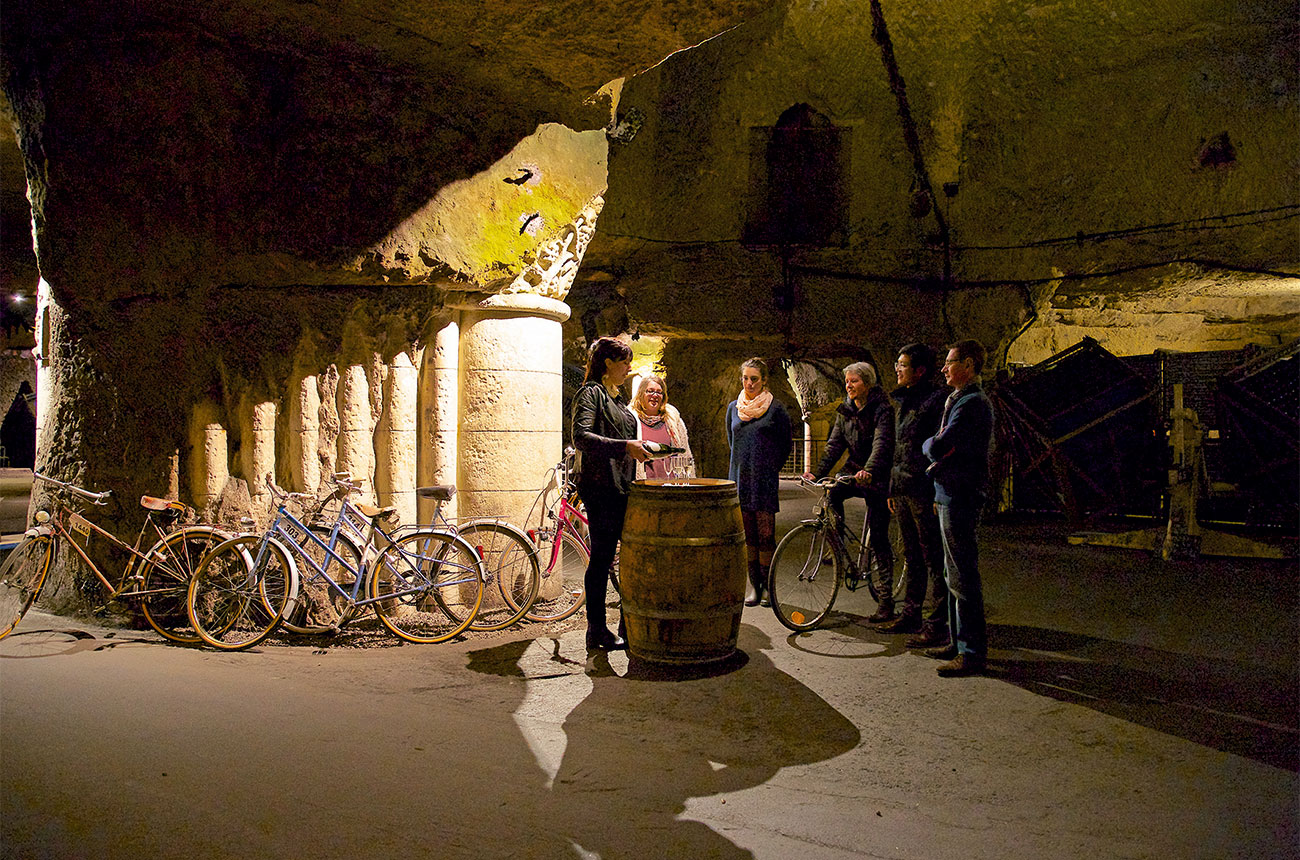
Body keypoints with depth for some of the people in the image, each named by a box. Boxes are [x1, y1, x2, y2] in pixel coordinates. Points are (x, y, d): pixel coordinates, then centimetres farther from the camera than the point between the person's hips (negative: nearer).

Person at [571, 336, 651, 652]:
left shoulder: (616, 397, 20)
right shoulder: (590, 392, -8)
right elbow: (581, 437, -22)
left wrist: (638, 448, 14)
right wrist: (625, 446, -28)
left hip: (622, 489, 9)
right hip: (601, 489, -9)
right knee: (602, 558, -3)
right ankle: (597, 632, 6)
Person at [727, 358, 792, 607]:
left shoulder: (775, 409, -1)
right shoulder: (733, 408, 11)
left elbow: (786, 444, 6)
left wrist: (770, 469, 8)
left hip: (765, 479, -4)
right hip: (739, 476, 4)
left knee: (765, 534, -5)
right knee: (747, 533, 5)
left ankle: (768, 585, 5)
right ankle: (754, 584, 13)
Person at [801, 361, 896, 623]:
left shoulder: (882, 408, -15)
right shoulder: (845, 410, 5)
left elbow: (881, 443, -29)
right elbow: (835, 444, 2)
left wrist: (869, 471, -45)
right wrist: (818, 472, -11)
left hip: (878, 476, -6)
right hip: (854, 468, 6)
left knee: (878, 538, -6)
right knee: (831, 493, -24)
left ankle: (885, 601, 1)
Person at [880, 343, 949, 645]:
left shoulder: (937, 399, -10)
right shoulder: (905, 400, 17)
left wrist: (939, 493, -19)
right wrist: (892, 488, 21)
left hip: (925, 492, -9)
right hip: (903, 491, 9)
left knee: (934, 558, -4)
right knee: (912, 556, 15)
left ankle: (938, 625, 0)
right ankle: (911, 615, 24)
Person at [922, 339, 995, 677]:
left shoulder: (972, 404, -17)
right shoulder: (961, 401, 17)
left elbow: (938, 448, -25)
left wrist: (927, 443, -2)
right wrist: (941, 493, 18)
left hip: (960, 497, -11)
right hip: (952, 495, 11)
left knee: (963, 577, -7)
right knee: (954, 574, 16)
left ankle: (972, 653, -2)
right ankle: (959, 642, 26)